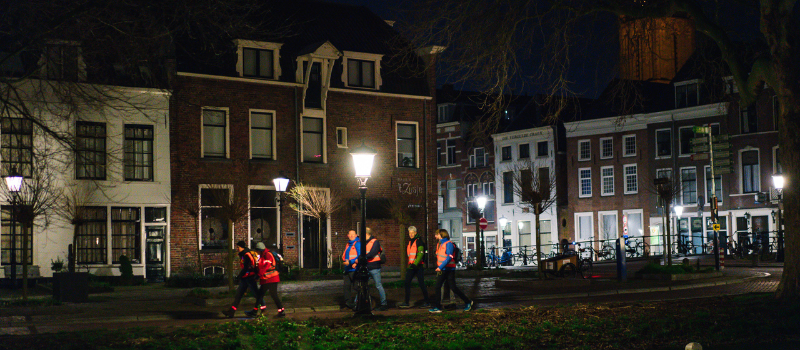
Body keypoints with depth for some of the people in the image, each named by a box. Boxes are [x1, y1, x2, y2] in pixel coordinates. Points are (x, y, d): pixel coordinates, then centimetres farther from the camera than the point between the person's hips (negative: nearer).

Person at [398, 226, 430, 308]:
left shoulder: (419, 241, -8)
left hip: (418, 266, -8)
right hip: (411, 266, 8)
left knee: (421, 284, -4)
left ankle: (427, 302, 5)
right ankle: (406, 303, 5)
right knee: (407, 283, 2)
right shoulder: (410, 242, 17)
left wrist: (415, 264, -27)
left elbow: (420, 254, -18)